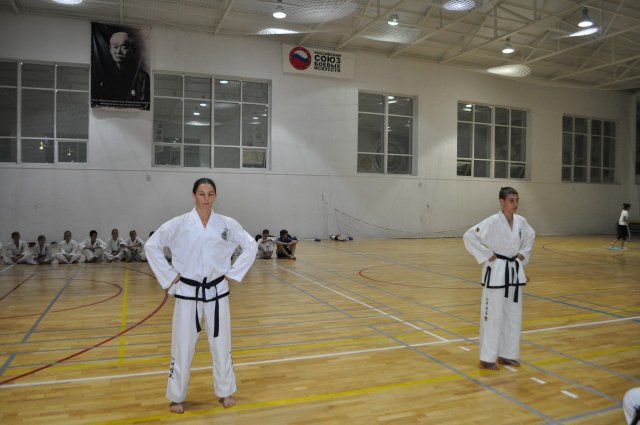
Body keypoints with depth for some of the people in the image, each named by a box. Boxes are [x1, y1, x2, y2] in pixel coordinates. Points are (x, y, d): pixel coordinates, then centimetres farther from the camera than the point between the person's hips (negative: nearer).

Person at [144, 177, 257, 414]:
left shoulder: (227, 224, -2)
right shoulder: (179, 224, -7)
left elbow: (251, 245, 5)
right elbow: (152, 246, -3)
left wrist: (233, 272, -1)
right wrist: (169, 275, -6)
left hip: (217, 291, 2)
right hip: (188, 291, -1)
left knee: (221, 343, 12)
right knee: (182, 346, 7)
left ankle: (224, 392, 32)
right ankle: (176, 397, 27)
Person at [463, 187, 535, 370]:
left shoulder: (521, 221, 4)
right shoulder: (493, 221, -17)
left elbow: (530, 237, 24)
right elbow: (469, 236, -23)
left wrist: (523, 255, 12)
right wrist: (486, 256, -19)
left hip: (514, 271, 7)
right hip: (497, 271, -7)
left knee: (513, 315, 13)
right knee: (493, 315, -1)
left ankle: (507, 354, 28)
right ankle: (487, 358, 10)